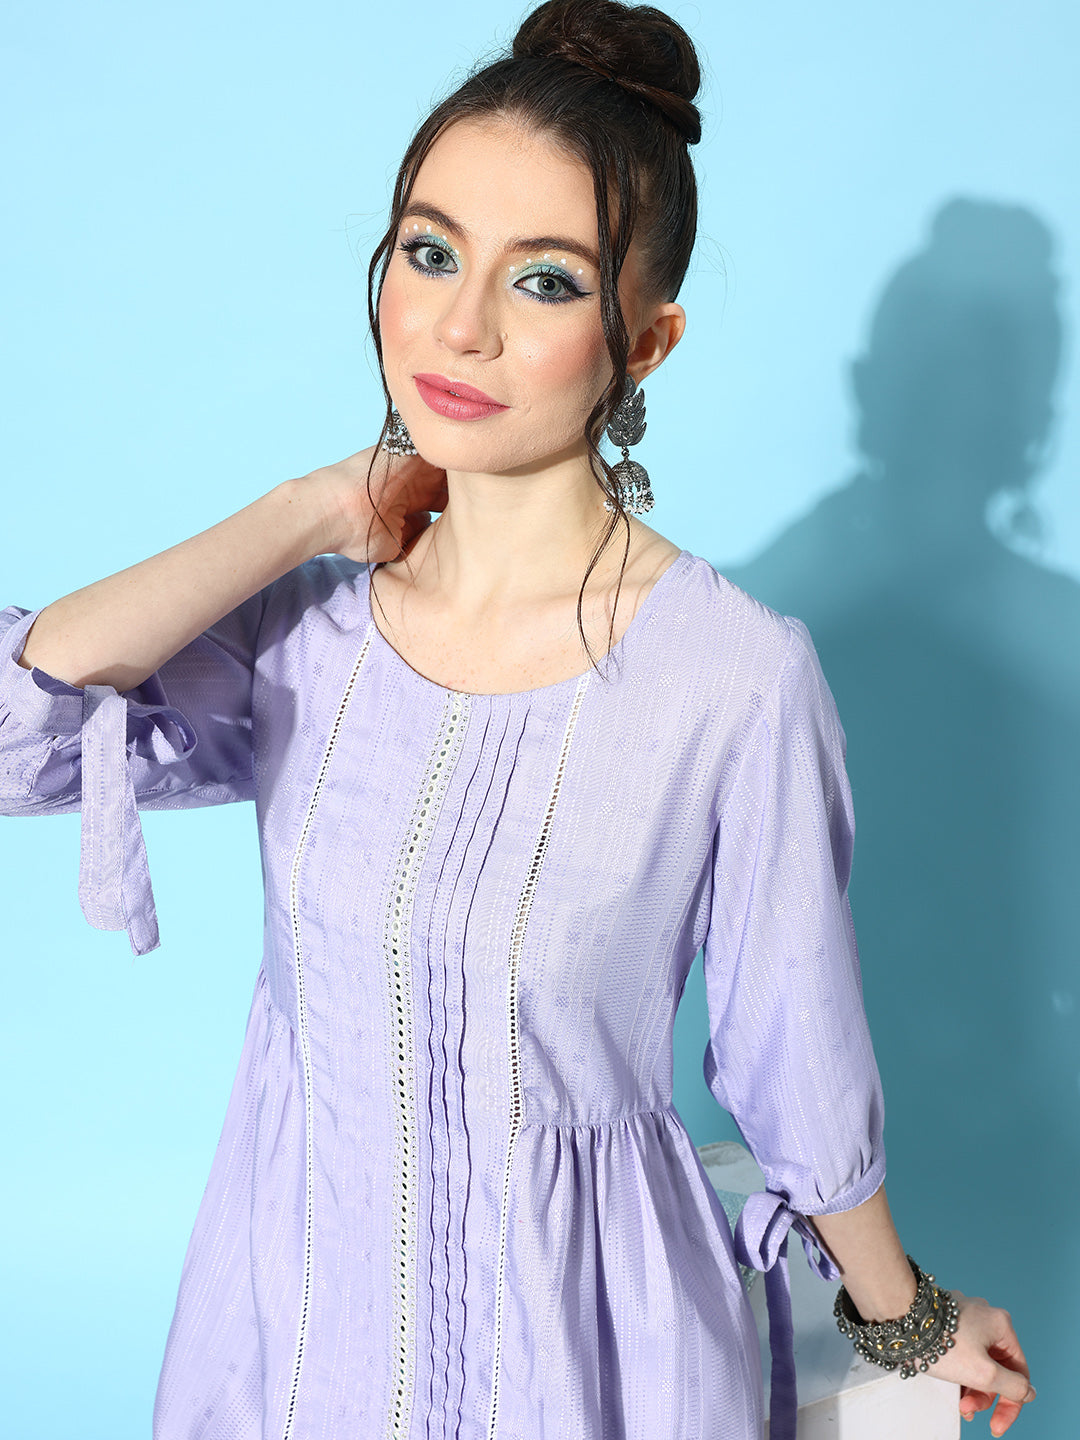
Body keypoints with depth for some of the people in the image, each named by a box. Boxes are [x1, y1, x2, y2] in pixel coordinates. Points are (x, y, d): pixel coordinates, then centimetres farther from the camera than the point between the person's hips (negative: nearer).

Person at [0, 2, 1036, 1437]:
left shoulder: (737, 679, -21)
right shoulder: (304, 623, -9)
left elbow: (800, 1060, -8)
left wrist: (901, 1317, 6)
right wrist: (309, 512, -17)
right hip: (299, 1301, 4)